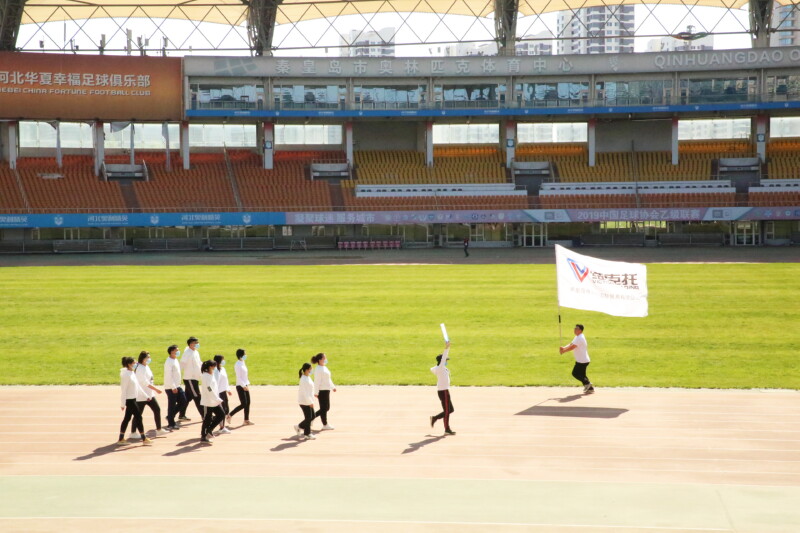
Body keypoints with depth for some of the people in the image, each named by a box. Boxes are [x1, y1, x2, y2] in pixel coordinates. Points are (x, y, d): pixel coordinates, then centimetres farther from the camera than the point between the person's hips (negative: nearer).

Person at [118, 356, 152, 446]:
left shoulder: (132, 373, 11)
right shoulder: (126, 375, -17)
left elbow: (137, 386, 18)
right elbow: (123, 390, -18)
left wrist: (145, 396, 19)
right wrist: (122, 403, -18)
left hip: (133, 399, 9)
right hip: (129, 400, -9)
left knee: (127, 418, 13)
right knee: (138, 417, -6)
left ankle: (121, 438, 19)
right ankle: (144, 439, -2)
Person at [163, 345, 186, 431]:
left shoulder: (176, 360, 14)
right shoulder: (169, 362, -15)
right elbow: (169, 376, -20)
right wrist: (173, 387, -22)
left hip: (177, 386, 9)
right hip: (171, 388, -9)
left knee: (183, 401, 9)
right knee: (172, 405, -2)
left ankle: (170, 417, 21)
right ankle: (171, 424, 7)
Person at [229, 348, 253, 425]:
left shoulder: (243, 363, 11)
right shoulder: (238, 364, -16)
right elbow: (238, 377, -19)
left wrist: (247, 384, 13)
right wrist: (244, 386, -22)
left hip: (245, 386, 9)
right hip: (240, 386, -9)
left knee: (248, 403, 8)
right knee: (243, 404, -8)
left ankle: (246, 420, 14)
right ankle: (229, 415, 4)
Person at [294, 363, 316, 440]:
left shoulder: (308, 378, 10)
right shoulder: (304, 380, -20)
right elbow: (305, 392, -23)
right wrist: (310, 402, -22)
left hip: (309, 401, 10)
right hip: (305, 402, -10)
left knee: (312, 416, 12)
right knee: (308, 418, -1)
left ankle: (299, 427, 23)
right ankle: (307, 434, 11)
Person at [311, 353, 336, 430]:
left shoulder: (324, 367, 14)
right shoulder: (318, 369, -15)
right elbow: (317, 381, -18)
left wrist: (333, 387, 26)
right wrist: (316, 393, -19)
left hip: (326, 390, 10)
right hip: (322, 391, -10)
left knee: (326, 408, 14)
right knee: (324, 408, 1)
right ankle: (325, 425, 12)